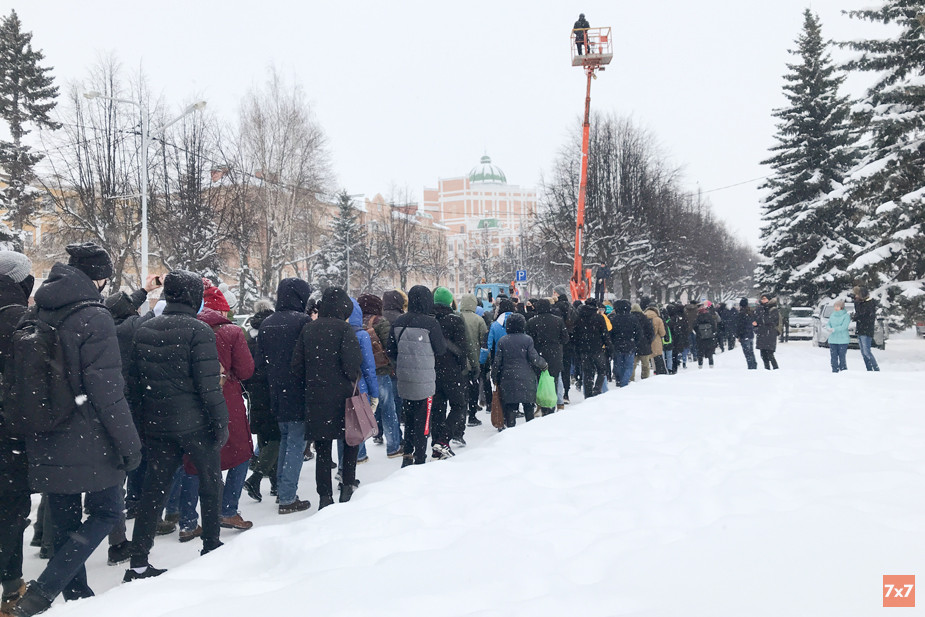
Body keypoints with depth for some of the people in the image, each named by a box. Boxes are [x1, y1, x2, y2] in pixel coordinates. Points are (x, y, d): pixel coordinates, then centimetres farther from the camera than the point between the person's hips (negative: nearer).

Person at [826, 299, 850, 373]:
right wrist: (828, 327, -12)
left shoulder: (846, 316, -5)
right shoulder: (832, 315, 13)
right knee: (834, 357, 4)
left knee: (842, 357, -5)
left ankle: (844, 371, 4)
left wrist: (834, 329, -26)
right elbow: (828, 324, 12)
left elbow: (844, 326, -16)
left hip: (842, 340, -5)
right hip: (832, 340, 5)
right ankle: (834, 371, 10)